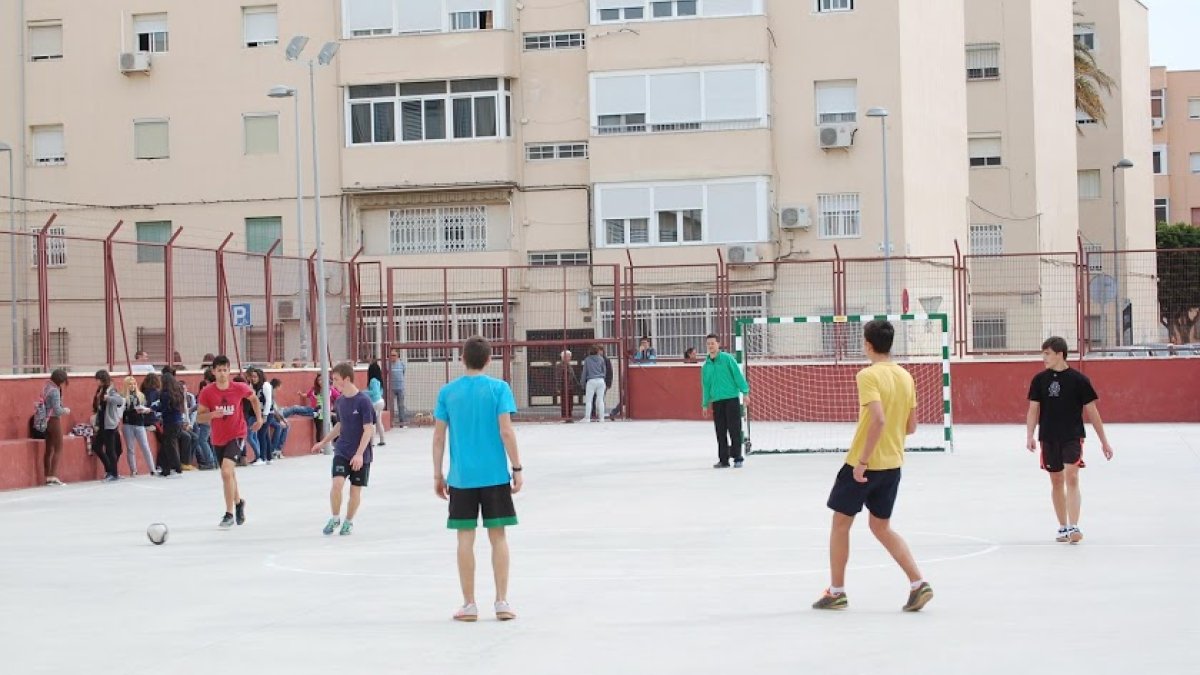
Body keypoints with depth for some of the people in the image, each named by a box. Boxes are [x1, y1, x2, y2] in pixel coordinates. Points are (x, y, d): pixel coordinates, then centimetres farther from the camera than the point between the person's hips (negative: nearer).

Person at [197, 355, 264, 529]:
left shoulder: (240, 388, -11)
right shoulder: (207, 392, -9)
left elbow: (253, 398, 12)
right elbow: (199, 418, -6)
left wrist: (259, 418, 9)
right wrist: (212, 414, -26)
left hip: (237, 436, -3)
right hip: (218, 439, 3)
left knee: (226, 472, -22)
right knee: (228, 475, 18)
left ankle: (229, 514, -15)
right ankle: (238, 502, 47)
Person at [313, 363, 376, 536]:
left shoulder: (363, 400, -15)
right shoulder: (340, 401, 5)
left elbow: (369, 429, -17)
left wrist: (359, 454, -24)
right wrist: (323, 442, 23)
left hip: (360, 455, -4)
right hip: (342, 451, 4)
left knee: (355, 489, 5)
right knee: (337, 483, -13)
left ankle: (349, 522, 23)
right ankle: (335, 518, 5)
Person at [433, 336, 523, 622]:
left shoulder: (447, 392, 3)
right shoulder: (499, 388, -3)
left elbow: (439, 436, 3)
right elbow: (506, 431, -9)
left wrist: (437, 475, 11)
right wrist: (517, 468, -2)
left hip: (461, 477, 1)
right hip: (495, 475, -1)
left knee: (465, 538, 5)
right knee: (498, 537, 6)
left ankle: (469, 605, 7)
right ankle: (502, 602, 5)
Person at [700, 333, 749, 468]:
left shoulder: (727, 358, -4)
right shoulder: (706, 365, 11)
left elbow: (738, 375, -6)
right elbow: (705, 385, 17)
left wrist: (745, 391, -12)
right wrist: (705, 404, 16)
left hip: (731, 398, -5)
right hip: (717, 401, 5)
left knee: (734, 429, -4)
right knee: (720, 432, 6)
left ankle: (737, 458, 2)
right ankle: (723, 459, 12)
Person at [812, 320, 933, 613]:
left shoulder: (868, 375, -16)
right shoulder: (905, 377, 6)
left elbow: (878, 419, -27)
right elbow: (911, 426, 10)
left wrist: (863, 461, -23)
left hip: (863, 464, -7)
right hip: (892, 464, 7)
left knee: (840, 523, 10)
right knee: (881, 526, 17)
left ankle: (836, 592, 17)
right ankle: (918, 583, 3)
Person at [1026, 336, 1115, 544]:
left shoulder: (1079, 379, -5)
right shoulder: (1040, 379, 3)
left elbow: (1091, 411, 0)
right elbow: (1033, 409, 4)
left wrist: (1104, 441, 3)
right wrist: (1030, 436, -10)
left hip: (1073, 437, -3)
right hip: (1049, 439, 3)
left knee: (1072, 478, -16)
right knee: (1056, 482, 10)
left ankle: (1074, 527, -19)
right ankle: (1063, 527, 21)